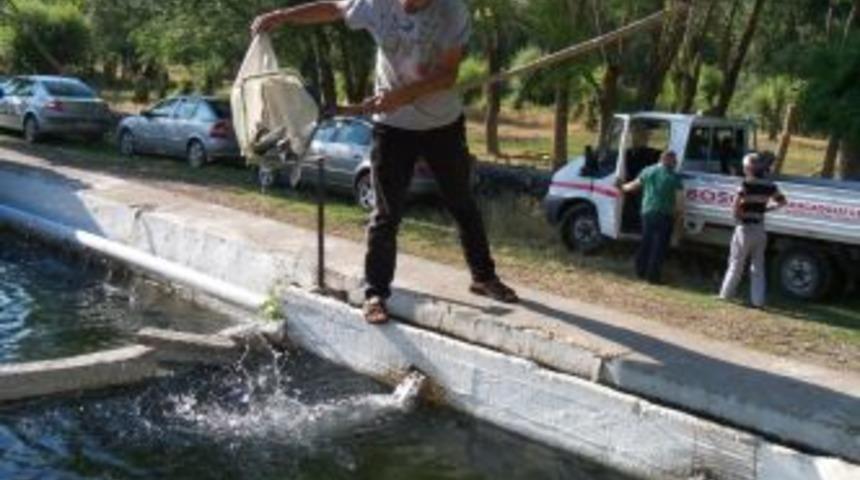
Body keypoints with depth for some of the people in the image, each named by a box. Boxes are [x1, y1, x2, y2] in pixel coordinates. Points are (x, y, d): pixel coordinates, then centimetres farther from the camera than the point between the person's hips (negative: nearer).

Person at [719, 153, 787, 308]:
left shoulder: (747, 183, -14)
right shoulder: (769, 186, 3)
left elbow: (736, 203, -27)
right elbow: (782, 201, 15)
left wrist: (738, 215, -10)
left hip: (745, 227, -5)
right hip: (760, 229, 5)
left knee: (736, 264, 7)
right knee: (758, 267, 10)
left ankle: (726, 294, 15)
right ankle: (757, 300, 9)